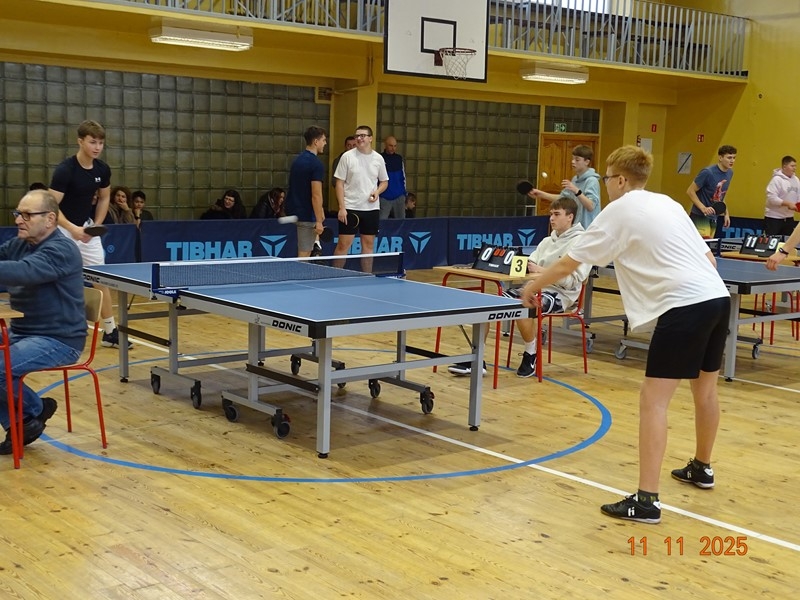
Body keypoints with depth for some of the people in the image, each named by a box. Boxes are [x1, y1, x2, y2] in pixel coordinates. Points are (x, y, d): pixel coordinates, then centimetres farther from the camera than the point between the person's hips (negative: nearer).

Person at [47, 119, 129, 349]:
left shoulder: (103, 169, -3)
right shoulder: (65, 169, -22)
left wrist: (96, 225, 2)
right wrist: (73, 229, -35)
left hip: (87, 229, 6)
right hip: (62, 230, -6)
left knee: (101, 278, 7)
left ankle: (110, 331, 15)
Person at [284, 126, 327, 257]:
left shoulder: (297, 159, 11)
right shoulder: (316, 164, -17)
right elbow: (316, 195, -21)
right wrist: (319, 221, -18)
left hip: (293, 210, 9)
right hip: (306, 215, -9)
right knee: (304, 254, -3)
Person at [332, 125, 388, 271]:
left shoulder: (378, 158, 6)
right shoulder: (347, 156, -3)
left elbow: (384, 181, 17)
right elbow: (339, 183, -3)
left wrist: (377, 191, -6)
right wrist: (342, 208, -11)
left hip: (371, 209, 3)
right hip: (350, 208, -3)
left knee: (368, 245, 9)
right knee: (343, 244, -4)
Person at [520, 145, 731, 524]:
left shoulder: (618, 212, 0)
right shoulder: (668, 204, 21)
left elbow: (568, 264, 4)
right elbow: (708, 258, 20)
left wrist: (533, 286, 18)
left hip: (684, 305, -8)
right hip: (718, 296, 9)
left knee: (653, 399, -6)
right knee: (705, 388, 24)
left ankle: (647, 501, -9)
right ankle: (702, 468, 44)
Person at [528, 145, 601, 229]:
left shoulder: (592, 181, -14)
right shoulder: (575, 179, 13)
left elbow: (591, 206, -23)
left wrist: (576, 191, -34)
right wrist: (541, 194, 8)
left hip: (587, 229, -9)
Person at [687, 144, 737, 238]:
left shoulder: (730, 173, 6)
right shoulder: (708, 173, -18)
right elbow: (690, 191, -14)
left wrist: (726, 213, 12)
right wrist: (703, 208, -24)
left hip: (713, 218, 8)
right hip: (700, 216, -8)